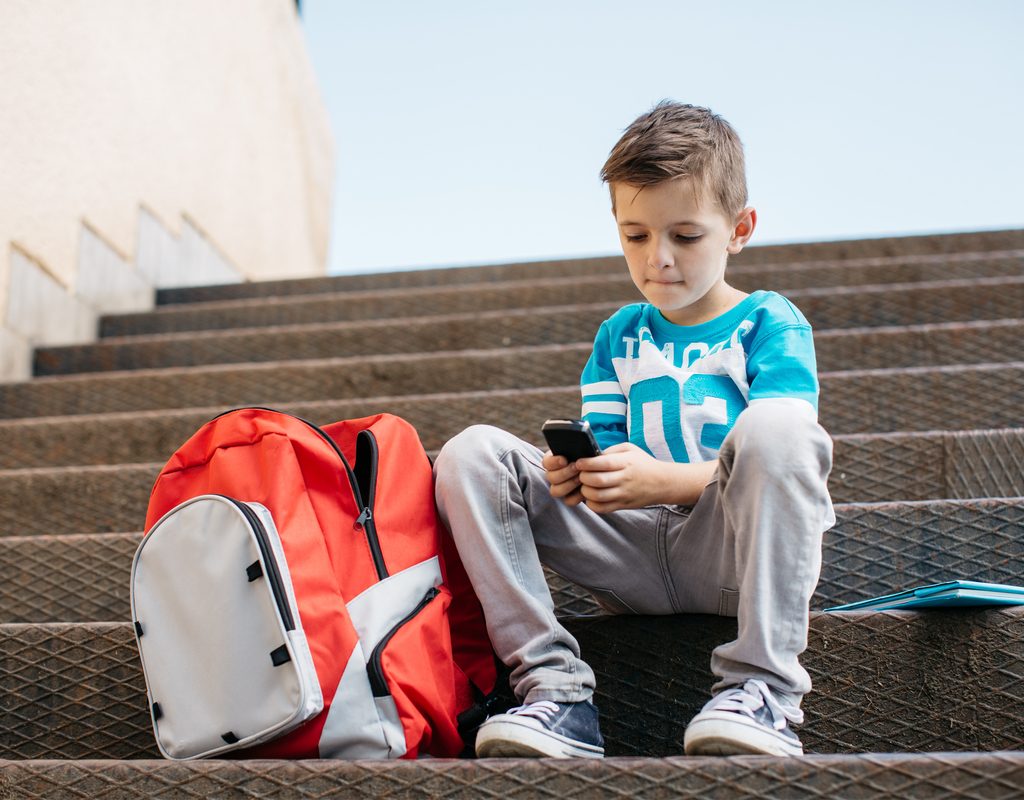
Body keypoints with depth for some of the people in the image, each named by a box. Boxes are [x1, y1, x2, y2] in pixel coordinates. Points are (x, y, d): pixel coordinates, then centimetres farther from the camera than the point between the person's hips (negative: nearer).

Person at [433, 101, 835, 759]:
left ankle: (762, 689, -32)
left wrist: (663, 480, -24)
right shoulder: (619, 336, 19)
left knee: (774, 422, -34)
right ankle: (554, 686, -22)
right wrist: (579, 474, -12)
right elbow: (605, 452, 14)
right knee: (472, 454, -10)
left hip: (737, 554, -4)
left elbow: (777, 452, -10)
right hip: (636, 558, 4)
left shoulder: (771, 324, 4)